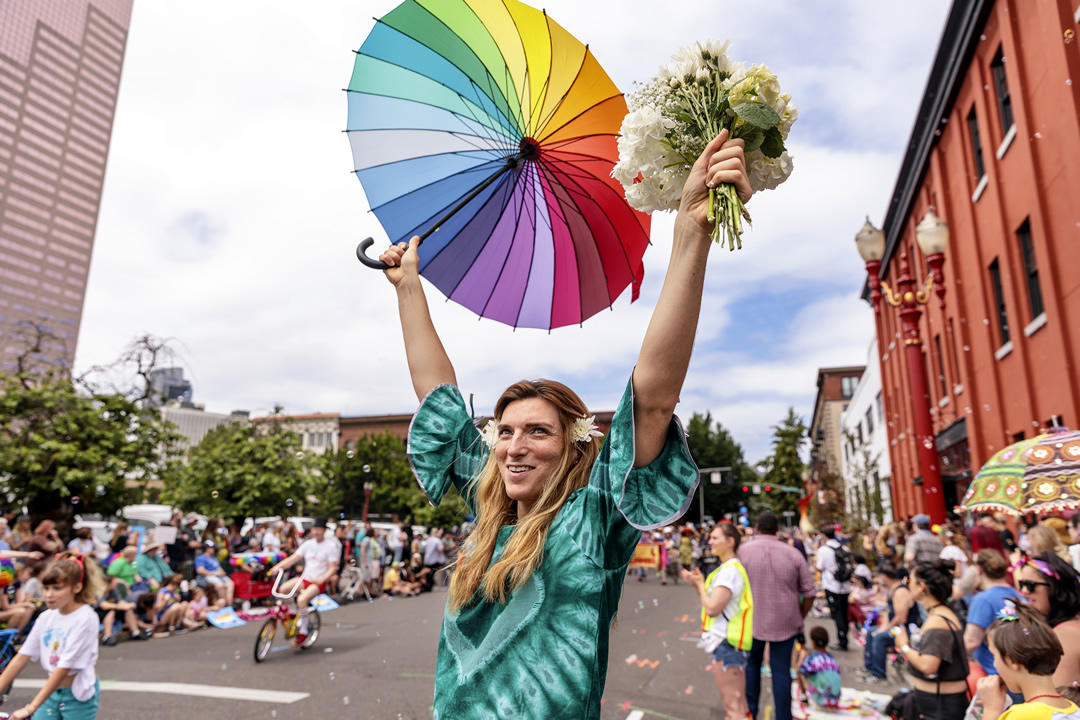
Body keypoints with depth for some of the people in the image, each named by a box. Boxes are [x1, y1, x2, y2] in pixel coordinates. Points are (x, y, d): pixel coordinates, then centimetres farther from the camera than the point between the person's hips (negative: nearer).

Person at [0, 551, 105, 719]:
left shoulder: (84, 618, -19)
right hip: (51, 692, 6)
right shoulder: (46, 617, 1)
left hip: (78, 696, -6)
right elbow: (21, 657, 2)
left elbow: (64, 667, -22)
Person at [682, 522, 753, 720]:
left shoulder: (730, 571, -19)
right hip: (725, 643, 11)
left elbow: (712, 608, -25)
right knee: (737, 704, 21)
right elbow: (711, 603, 15)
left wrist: (699, 584, -10)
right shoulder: (727, 568, 13)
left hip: (727, 644, -11)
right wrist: (697, 583, 2)